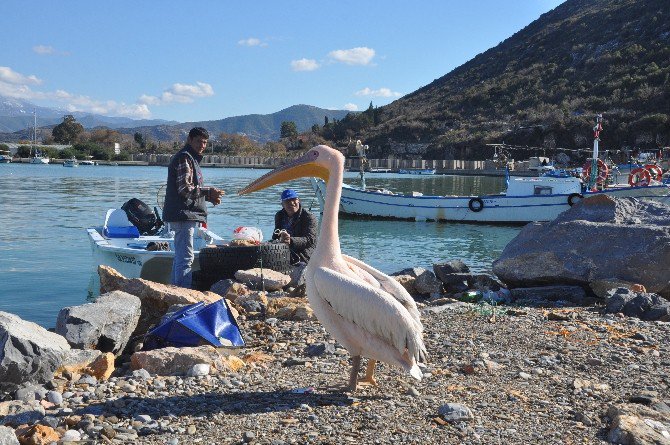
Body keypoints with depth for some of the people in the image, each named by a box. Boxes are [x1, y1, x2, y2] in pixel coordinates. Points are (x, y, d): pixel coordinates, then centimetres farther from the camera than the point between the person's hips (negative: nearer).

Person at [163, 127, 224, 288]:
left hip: (187, 216, 11)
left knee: (180, 257, 16)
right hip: (183, 215, -11)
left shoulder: (192, 159, 23)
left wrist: (209, 197, 11)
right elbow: (185, 189, -19)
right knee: (185, 258, -13)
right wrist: (209, 192, -13)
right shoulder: (184, 158, -10)